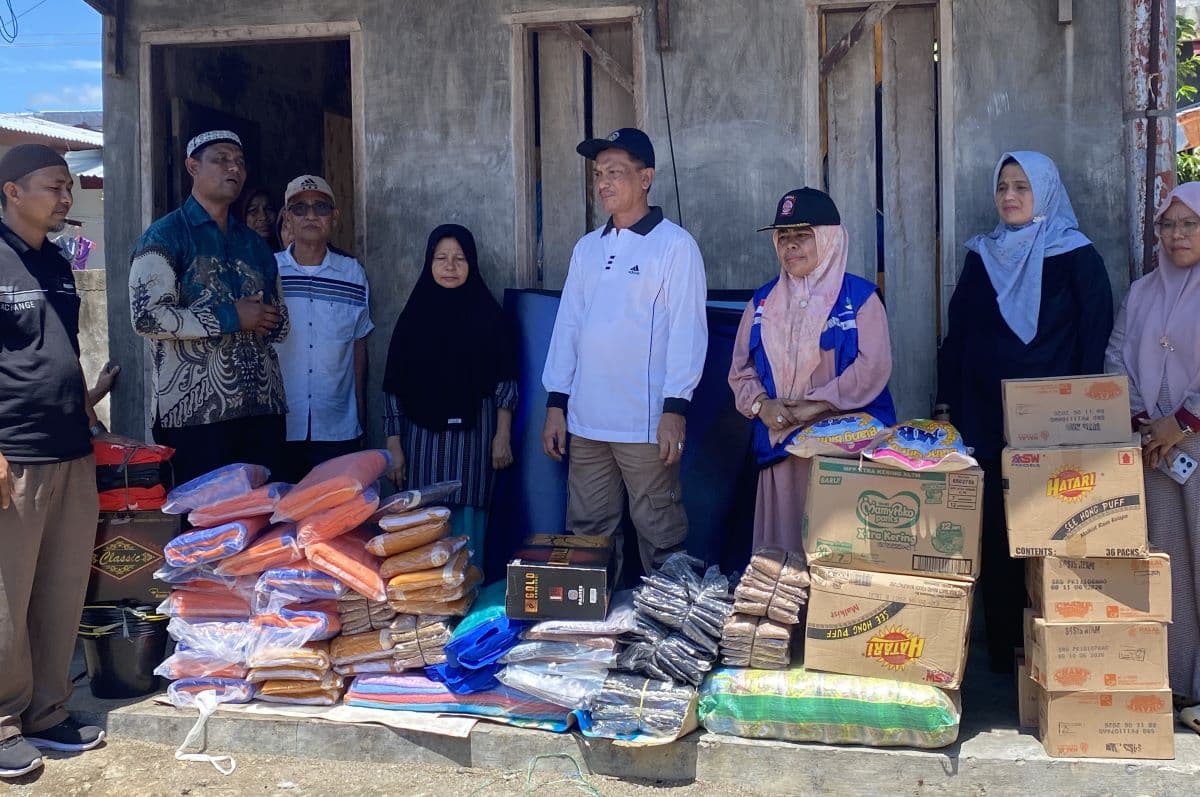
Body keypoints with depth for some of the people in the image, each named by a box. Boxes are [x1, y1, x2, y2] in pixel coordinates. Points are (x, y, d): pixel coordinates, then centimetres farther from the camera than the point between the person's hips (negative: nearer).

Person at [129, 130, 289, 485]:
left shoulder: (255, 244, 19)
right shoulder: (165, 237, 0)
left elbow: (280, 323, 24)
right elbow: (148, 316, -13)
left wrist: (265, 322, 0)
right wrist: (231, 318, -12)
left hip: (264, 407, 6)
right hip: (196, 410, -5)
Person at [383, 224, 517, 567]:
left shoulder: (488, 313, 4)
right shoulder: (415, 314, 6)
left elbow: (504, 379, 3)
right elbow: (393, 386, 6)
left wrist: (503, 434, -4)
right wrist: (393, 445, 1)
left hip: (473, 434, -1)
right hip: (422, 433, 1)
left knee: (467, 524, -3)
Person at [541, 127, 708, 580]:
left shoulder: (675, 245, -3)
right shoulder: (587, 248, 14)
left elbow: (687, 330, -8)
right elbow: (567, 326, 14)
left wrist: (676, 408, -15)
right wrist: (556, 403, 9)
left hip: (646, 423, -6)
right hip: (585, 421, 6)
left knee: (659, 535, 1)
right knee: (588, 533, 12)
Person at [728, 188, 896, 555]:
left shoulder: (859, 296, 1)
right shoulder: (762, 303, 15)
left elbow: (874, 366, -9)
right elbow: (741, 370, 13)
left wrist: (816, 405, -14)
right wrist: (761, 404, -7)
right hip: (781, 447, 4)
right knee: (783, 543, 5)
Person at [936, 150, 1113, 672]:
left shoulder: (1077, 257, 1)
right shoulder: (981, 257, 12)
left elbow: (1096, 341, -2)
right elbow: (956, 336, 13)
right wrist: (946, 405, 7)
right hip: (987, 422, 3)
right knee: (995, 532, 3)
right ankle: (1002, 645, 12)